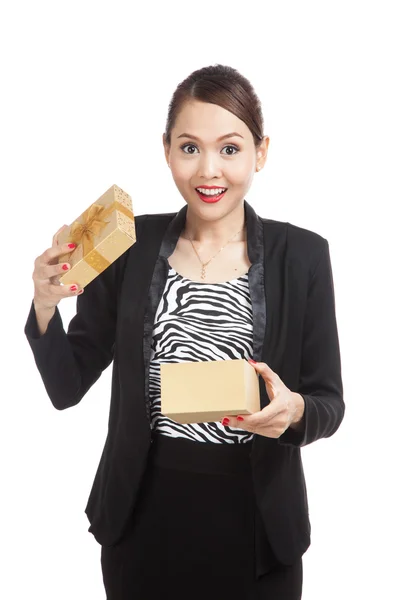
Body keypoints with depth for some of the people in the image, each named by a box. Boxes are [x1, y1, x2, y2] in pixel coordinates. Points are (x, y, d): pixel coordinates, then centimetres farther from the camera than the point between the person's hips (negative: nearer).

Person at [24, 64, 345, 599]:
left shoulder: (303, 255, -7)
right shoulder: (131, 243, -4)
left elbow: (330, 404, -2)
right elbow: (67, 389, 0)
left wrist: (294, 410, -23)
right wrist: (45, 308, -17)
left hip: (255, 525, -1)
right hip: (142, 520, 1)